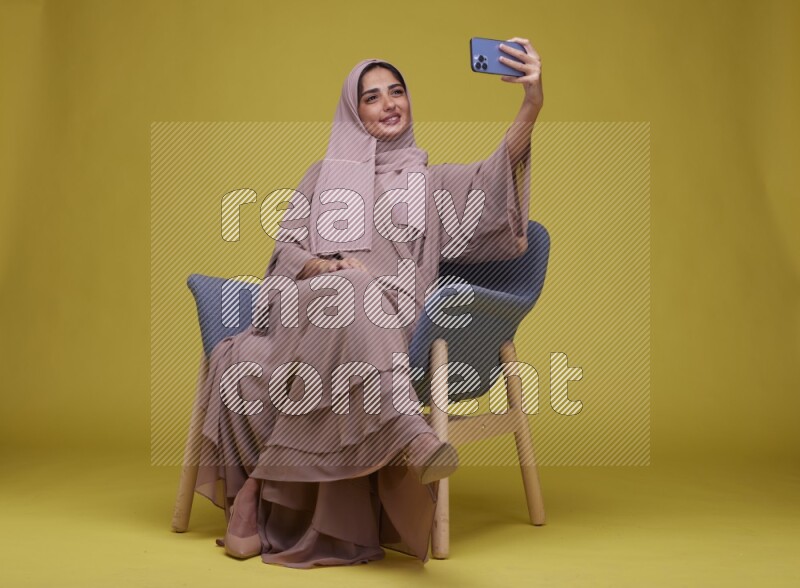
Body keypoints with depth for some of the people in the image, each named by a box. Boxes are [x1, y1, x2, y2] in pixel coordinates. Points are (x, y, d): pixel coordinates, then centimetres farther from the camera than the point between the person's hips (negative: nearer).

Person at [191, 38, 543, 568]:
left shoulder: (433, 181, 23)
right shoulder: (325, 175, 26)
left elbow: (495, 175, 2)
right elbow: (285, 251, 15)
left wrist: (533, 103, -16)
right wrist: (333, 268, -9)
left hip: (387, 329, 0)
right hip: (313, 310, 0)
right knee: (354, 295, -38)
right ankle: (405, 427, -57)